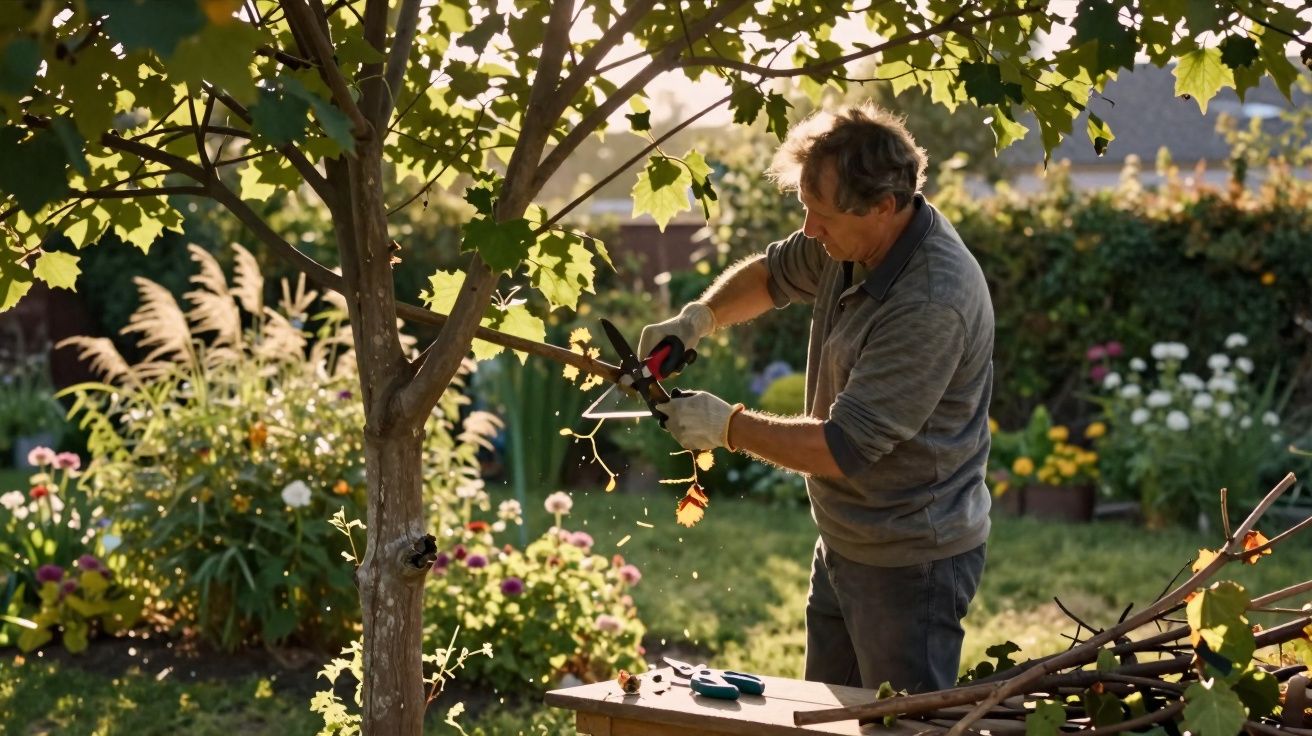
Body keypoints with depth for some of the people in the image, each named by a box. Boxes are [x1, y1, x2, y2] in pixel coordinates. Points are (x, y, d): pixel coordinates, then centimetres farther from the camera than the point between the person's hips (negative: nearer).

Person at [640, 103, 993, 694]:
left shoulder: (932, 304, -30)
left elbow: (843, 449, -28)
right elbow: (773, 273, 20)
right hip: (843, 545, 9)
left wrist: (727, 426, -16)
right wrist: (699, 317, 1)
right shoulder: (852, 241, -2)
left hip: (910, 561, -9)